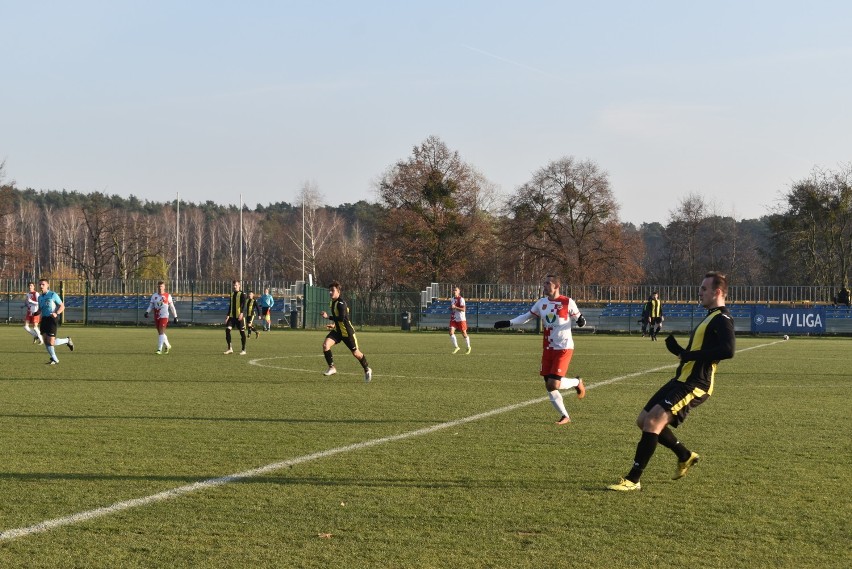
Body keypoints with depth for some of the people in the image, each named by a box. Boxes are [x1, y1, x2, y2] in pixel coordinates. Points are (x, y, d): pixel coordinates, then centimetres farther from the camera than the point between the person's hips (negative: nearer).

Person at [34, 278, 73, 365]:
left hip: (52, 319, -6)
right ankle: (54, 359, 12)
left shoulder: (53, 295, -7)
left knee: (51, 342, -12)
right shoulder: (40, 297, 12)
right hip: (44, 319, 6)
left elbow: (62, 306, -5)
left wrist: (56, 313, -23)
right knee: (46, 341, -1)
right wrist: (35, 313, 1)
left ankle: (67, 340, 15)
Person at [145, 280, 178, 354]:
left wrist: (175, 317, 5)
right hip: (156, 317, 5)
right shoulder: (154, 296, 8)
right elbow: (151, 306, 10)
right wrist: (147, 312, -9)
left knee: (161, 332, -14)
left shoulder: (167, 296, -1)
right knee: (160, 333, 12)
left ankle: (159, 349, -14)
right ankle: (167, 345, 33)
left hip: (164, 316, -5)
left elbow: (172, 307, 5)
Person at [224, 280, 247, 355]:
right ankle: (230, 348, 0)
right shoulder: (232, 294, 15)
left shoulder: (242, 294, -5)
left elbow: (243, 304, -17)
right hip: (232, 316, 6)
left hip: (240, 316, -6)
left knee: (242, 332, -2)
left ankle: (243, 350, 6)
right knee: (227, 329, -7)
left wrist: (241, 313, -33)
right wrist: (228, 315, 18)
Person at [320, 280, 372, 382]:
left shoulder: (341, 303, -22)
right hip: (337, 331, 7)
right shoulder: (331, 302, 6)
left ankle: (367, 369, 29)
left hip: (347, 332, -7)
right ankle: (331, 368, -7)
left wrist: (328, 317, -32)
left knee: (355, 353, 5)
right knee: (325, 344, -17)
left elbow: (341, 318, -33)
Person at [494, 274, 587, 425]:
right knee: (549, 386, 3)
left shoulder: (568, 302, -9)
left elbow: (578, 319, -1)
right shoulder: (541, 303, 7)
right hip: (548, 349, 6)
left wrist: (581, 321, -25)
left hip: (564, 349, -6)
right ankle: (565, 416, 16)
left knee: (554, 384, -16)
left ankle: (577, 382, 14)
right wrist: (508, 323, 6)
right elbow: (527, 316, 15)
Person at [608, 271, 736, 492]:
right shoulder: (710, 317, 21)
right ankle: (685, 456, 28)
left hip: (693, 385, -11)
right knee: (643, 421, 14)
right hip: (681, 380, 11)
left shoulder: (722, 318, -11)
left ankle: (632, 480, -16)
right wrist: (679, 350, 7)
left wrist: (689, 355, -23)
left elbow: (728, 349, -28)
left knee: (653, 422, -19)